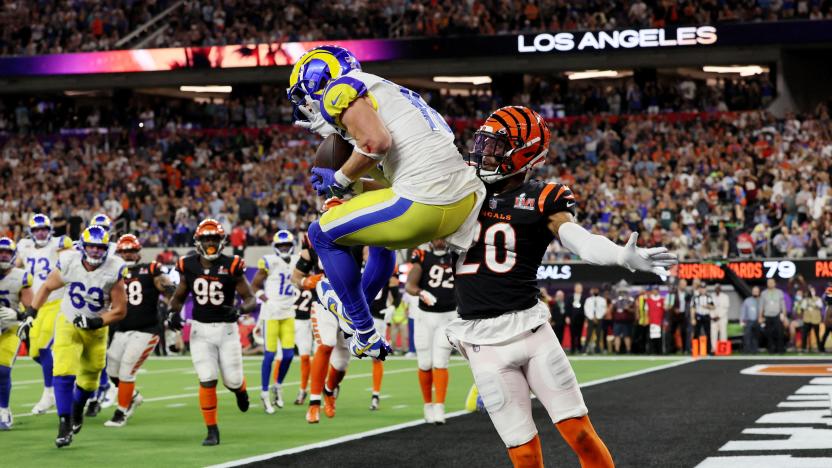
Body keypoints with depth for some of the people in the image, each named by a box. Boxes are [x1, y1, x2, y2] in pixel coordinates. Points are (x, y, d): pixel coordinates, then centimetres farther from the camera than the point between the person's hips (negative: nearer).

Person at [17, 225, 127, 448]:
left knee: (89, 381, 15)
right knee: (64, 373, -20)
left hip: (96, 329, 1)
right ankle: (64, 425, -11)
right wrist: (29, 315, -3)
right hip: (68, 323, -1)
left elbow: (120, 310, -13)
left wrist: (96, 322, -26)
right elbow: (47, 287, 1)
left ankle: (77, 409, 47)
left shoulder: (113, 271, -21)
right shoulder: (69, 262, -18)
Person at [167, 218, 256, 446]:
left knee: (232, 380, 3)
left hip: (226, 329, -1)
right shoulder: (189, 267, -2)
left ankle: (240, 389, 42)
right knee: (207, 381, -7)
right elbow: (178, 297, 13)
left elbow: (251, 299, -5)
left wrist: (239, 310, -26)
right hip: (200, 329, 1)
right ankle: (212, 431, 3)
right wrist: (173, 313, -7)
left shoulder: (231, 266, -10)